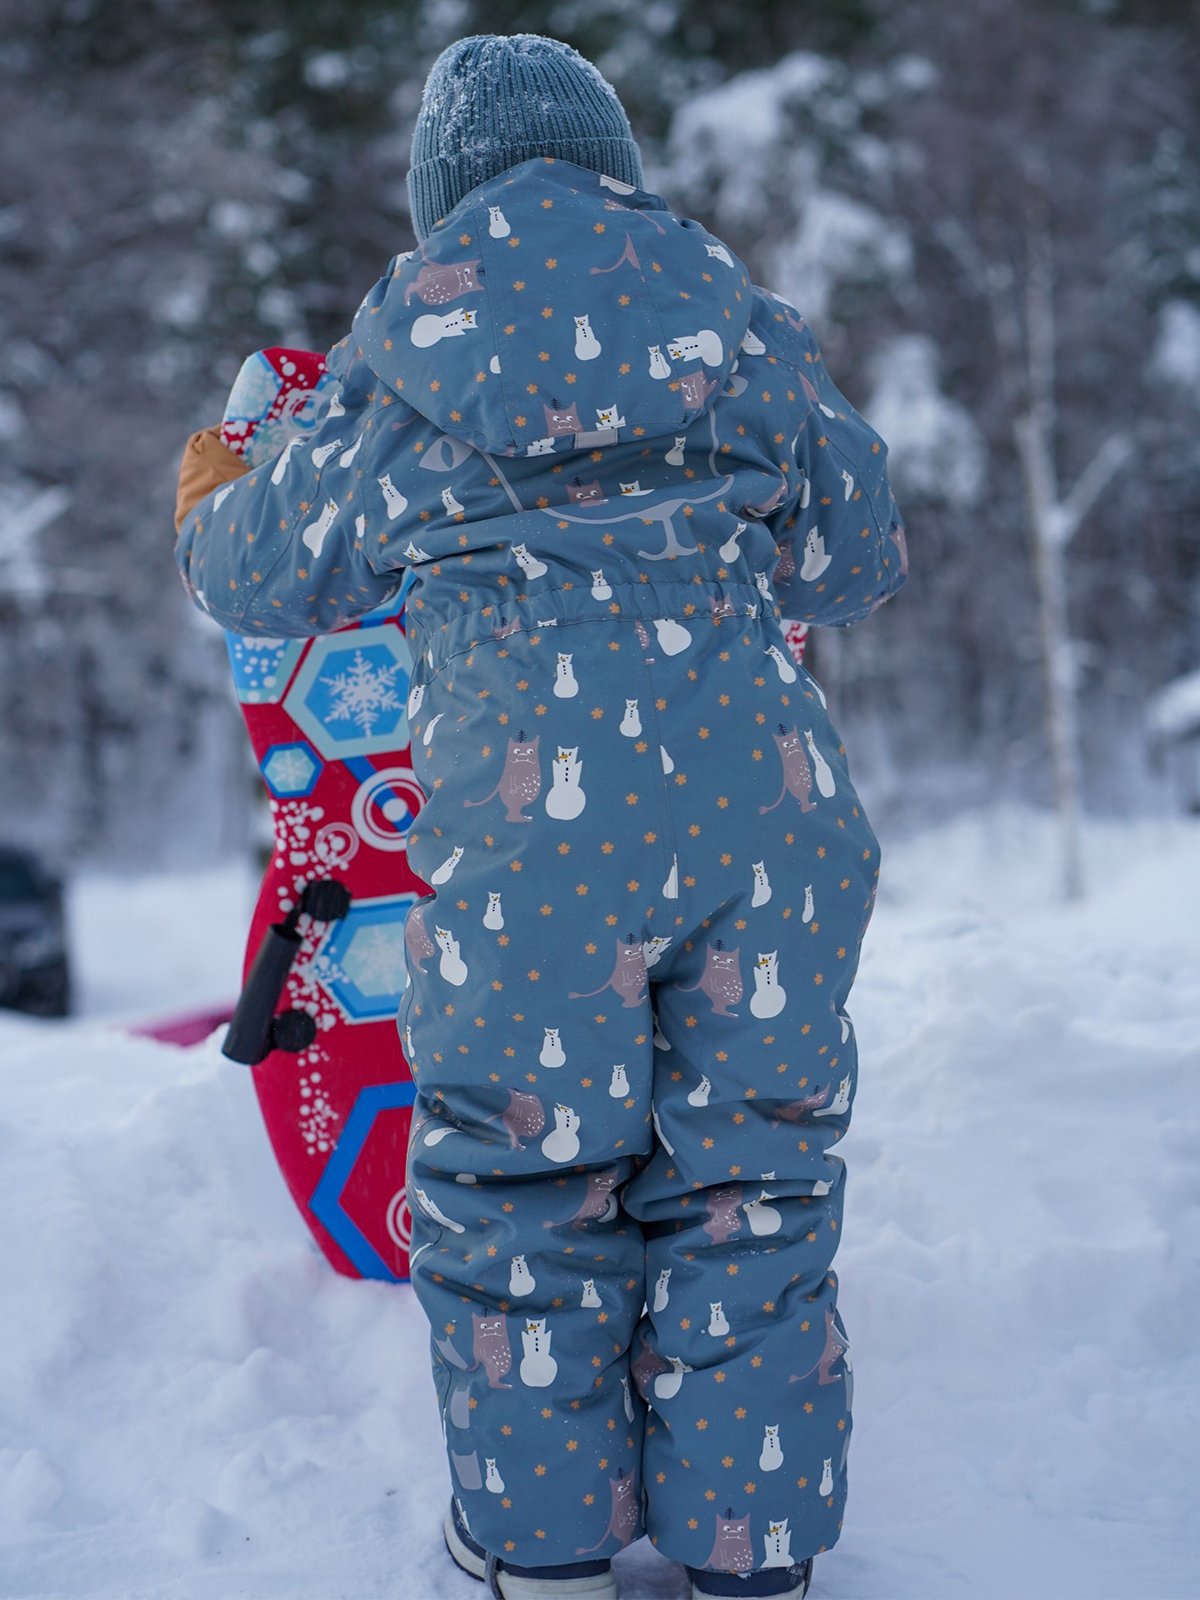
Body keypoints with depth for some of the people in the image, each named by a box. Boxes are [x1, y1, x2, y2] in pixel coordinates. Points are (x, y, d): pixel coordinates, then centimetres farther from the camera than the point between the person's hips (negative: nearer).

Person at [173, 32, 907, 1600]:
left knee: (522, 1181, 13)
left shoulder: (414, 354, 8)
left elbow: (266, 579, 19)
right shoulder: (743, 317, 14)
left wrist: (210, 502, 42)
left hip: (540, 821, -2)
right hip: (769, 791, 3)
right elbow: (862, 563, 24)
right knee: (749, 1177, 13)